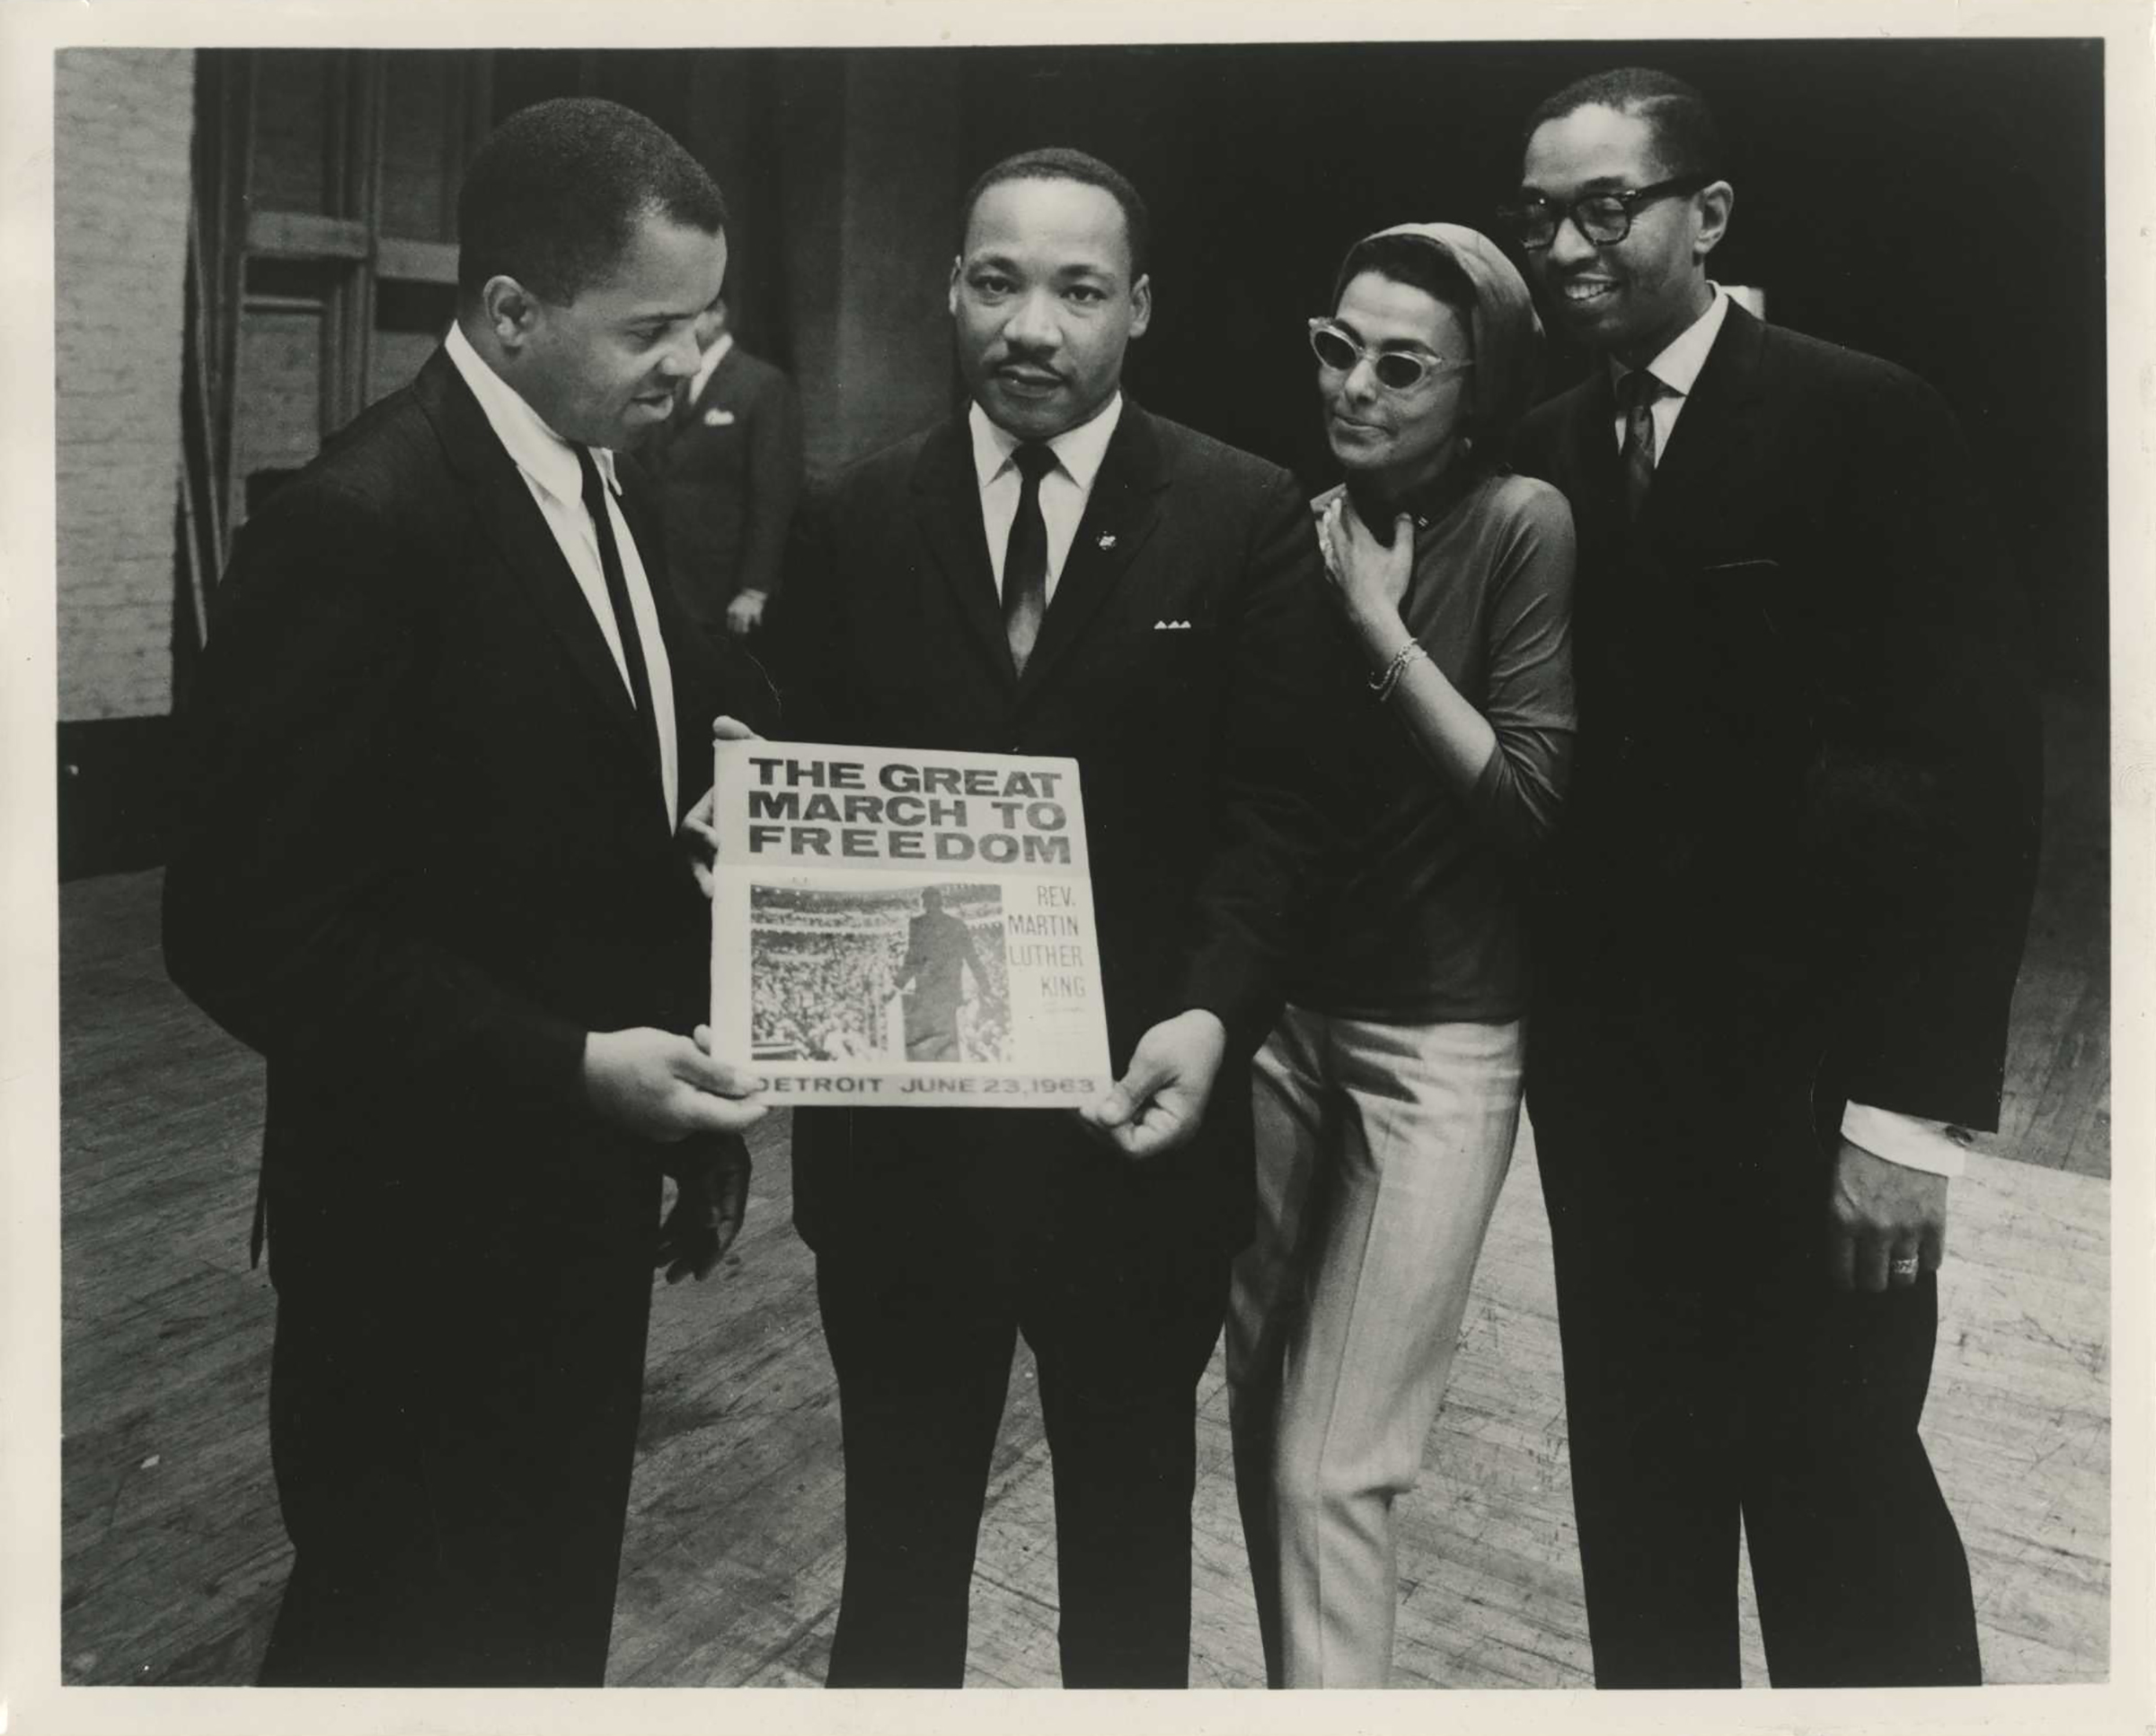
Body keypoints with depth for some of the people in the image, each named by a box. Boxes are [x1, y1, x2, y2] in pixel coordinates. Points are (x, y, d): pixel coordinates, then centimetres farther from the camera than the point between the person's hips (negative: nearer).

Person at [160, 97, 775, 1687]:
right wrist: (565, 1068, -27)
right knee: (423, 1642, 11)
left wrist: (683, 1103, 8)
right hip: (433, 1235, -8)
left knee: (551, 1617, 22)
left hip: (581, 1208, 8)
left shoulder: (605, 494, 8)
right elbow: (249, 925, -22)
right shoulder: (359, 525, -20)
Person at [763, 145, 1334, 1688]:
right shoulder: (856, 522, 3)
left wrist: (1215, 1012, -19)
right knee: (898, 1525, 19)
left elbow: (1273, 806, -5)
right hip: (897, 1117, 2)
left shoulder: (1246, 516, -2)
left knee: (1131, 1528, 19)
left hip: (1134, 1116, -1)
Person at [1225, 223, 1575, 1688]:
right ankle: (1301, 1674, 38)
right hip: (1281, 1009, 6)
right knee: (1262, 1408, 17)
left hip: (1437, 1040, -5)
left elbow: (1529, 802, -16)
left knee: (1331, 1467, -5)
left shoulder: (1523, 529, -11)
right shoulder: (1301, 531, 4)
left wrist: (1379, 620, -16)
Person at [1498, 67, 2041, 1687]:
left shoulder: (1867, 423, -8)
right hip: (1603, 1069, 5)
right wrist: (1541, 1022, -2)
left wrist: (1914, 1100, -15)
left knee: (1837, 1487, 5)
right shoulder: (1550, 452, 7)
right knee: (1638, 1481, 14)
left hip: (1806, 1073, -4)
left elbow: (1973, 773, -12)